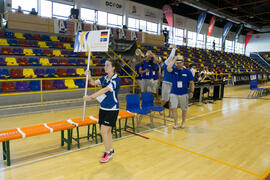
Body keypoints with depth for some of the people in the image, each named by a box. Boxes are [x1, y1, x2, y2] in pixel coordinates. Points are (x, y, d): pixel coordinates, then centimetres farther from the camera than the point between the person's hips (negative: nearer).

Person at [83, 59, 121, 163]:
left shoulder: (116, 79, -17)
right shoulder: (105, 78, 7)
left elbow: (105, 90, -27)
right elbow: (94, 83, 0)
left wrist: (91, 97, -32)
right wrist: (89, 76, -20)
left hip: (112, 109, -7)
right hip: (103, 108, 7)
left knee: (104, 131, -7)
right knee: (107, 131, 14)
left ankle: (107, 153, 13)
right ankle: (111, 150, 32)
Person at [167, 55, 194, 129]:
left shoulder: (187, 72, -2)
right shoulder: (174, 70, -2)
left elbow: (191, 83, 2)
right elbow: (168, 68, -25)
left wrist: (191, 92, -3)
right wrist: (174, 59, -18)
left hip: (184, 94, 0)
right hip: (174, 93, 0)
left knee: (184, 109, 11)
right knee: (174, 108, -8)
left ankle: (183, 123, 30)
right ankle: (176, 123, 8)